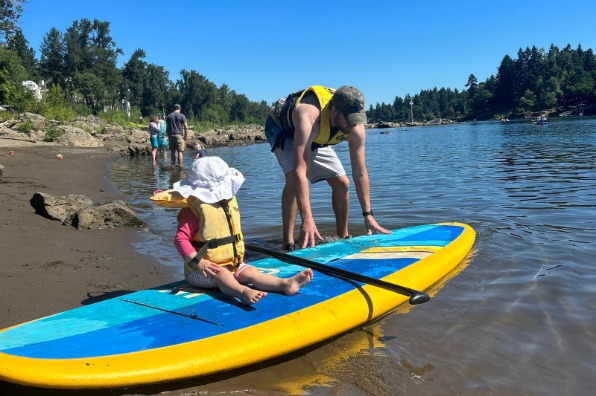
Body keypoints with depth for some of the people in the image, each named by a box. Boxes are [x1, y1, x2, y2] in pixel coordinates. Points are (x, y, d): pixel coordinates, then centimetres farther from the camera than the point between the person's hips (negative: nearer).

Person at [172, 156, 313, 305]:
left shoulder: (229, 204, 9)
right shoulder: (195, 210, -17)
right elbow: (180, 238, -22)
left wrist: (239, 253, 15)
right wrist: (198, 262, -28)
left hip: (232, 263, 7)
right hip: (202, 270, -6)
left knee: (250, 271, -14)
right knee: (221, 275, -34)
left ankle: (285, 283, -34)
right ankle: (243, 291, -63)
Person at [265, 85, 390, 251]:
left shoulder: (356, 129, -29)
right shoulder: (309, 118, -47)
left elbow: (360, 174, -20)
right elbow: (300, 171, -52)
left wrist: (368, 215, -22)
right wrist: (307, 220, -57)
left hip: (316, 139, 6)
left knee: (342, 183, -1)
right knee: (293, 177, -32)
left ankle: (343, 238, 18)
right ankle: (288, 244, -25)